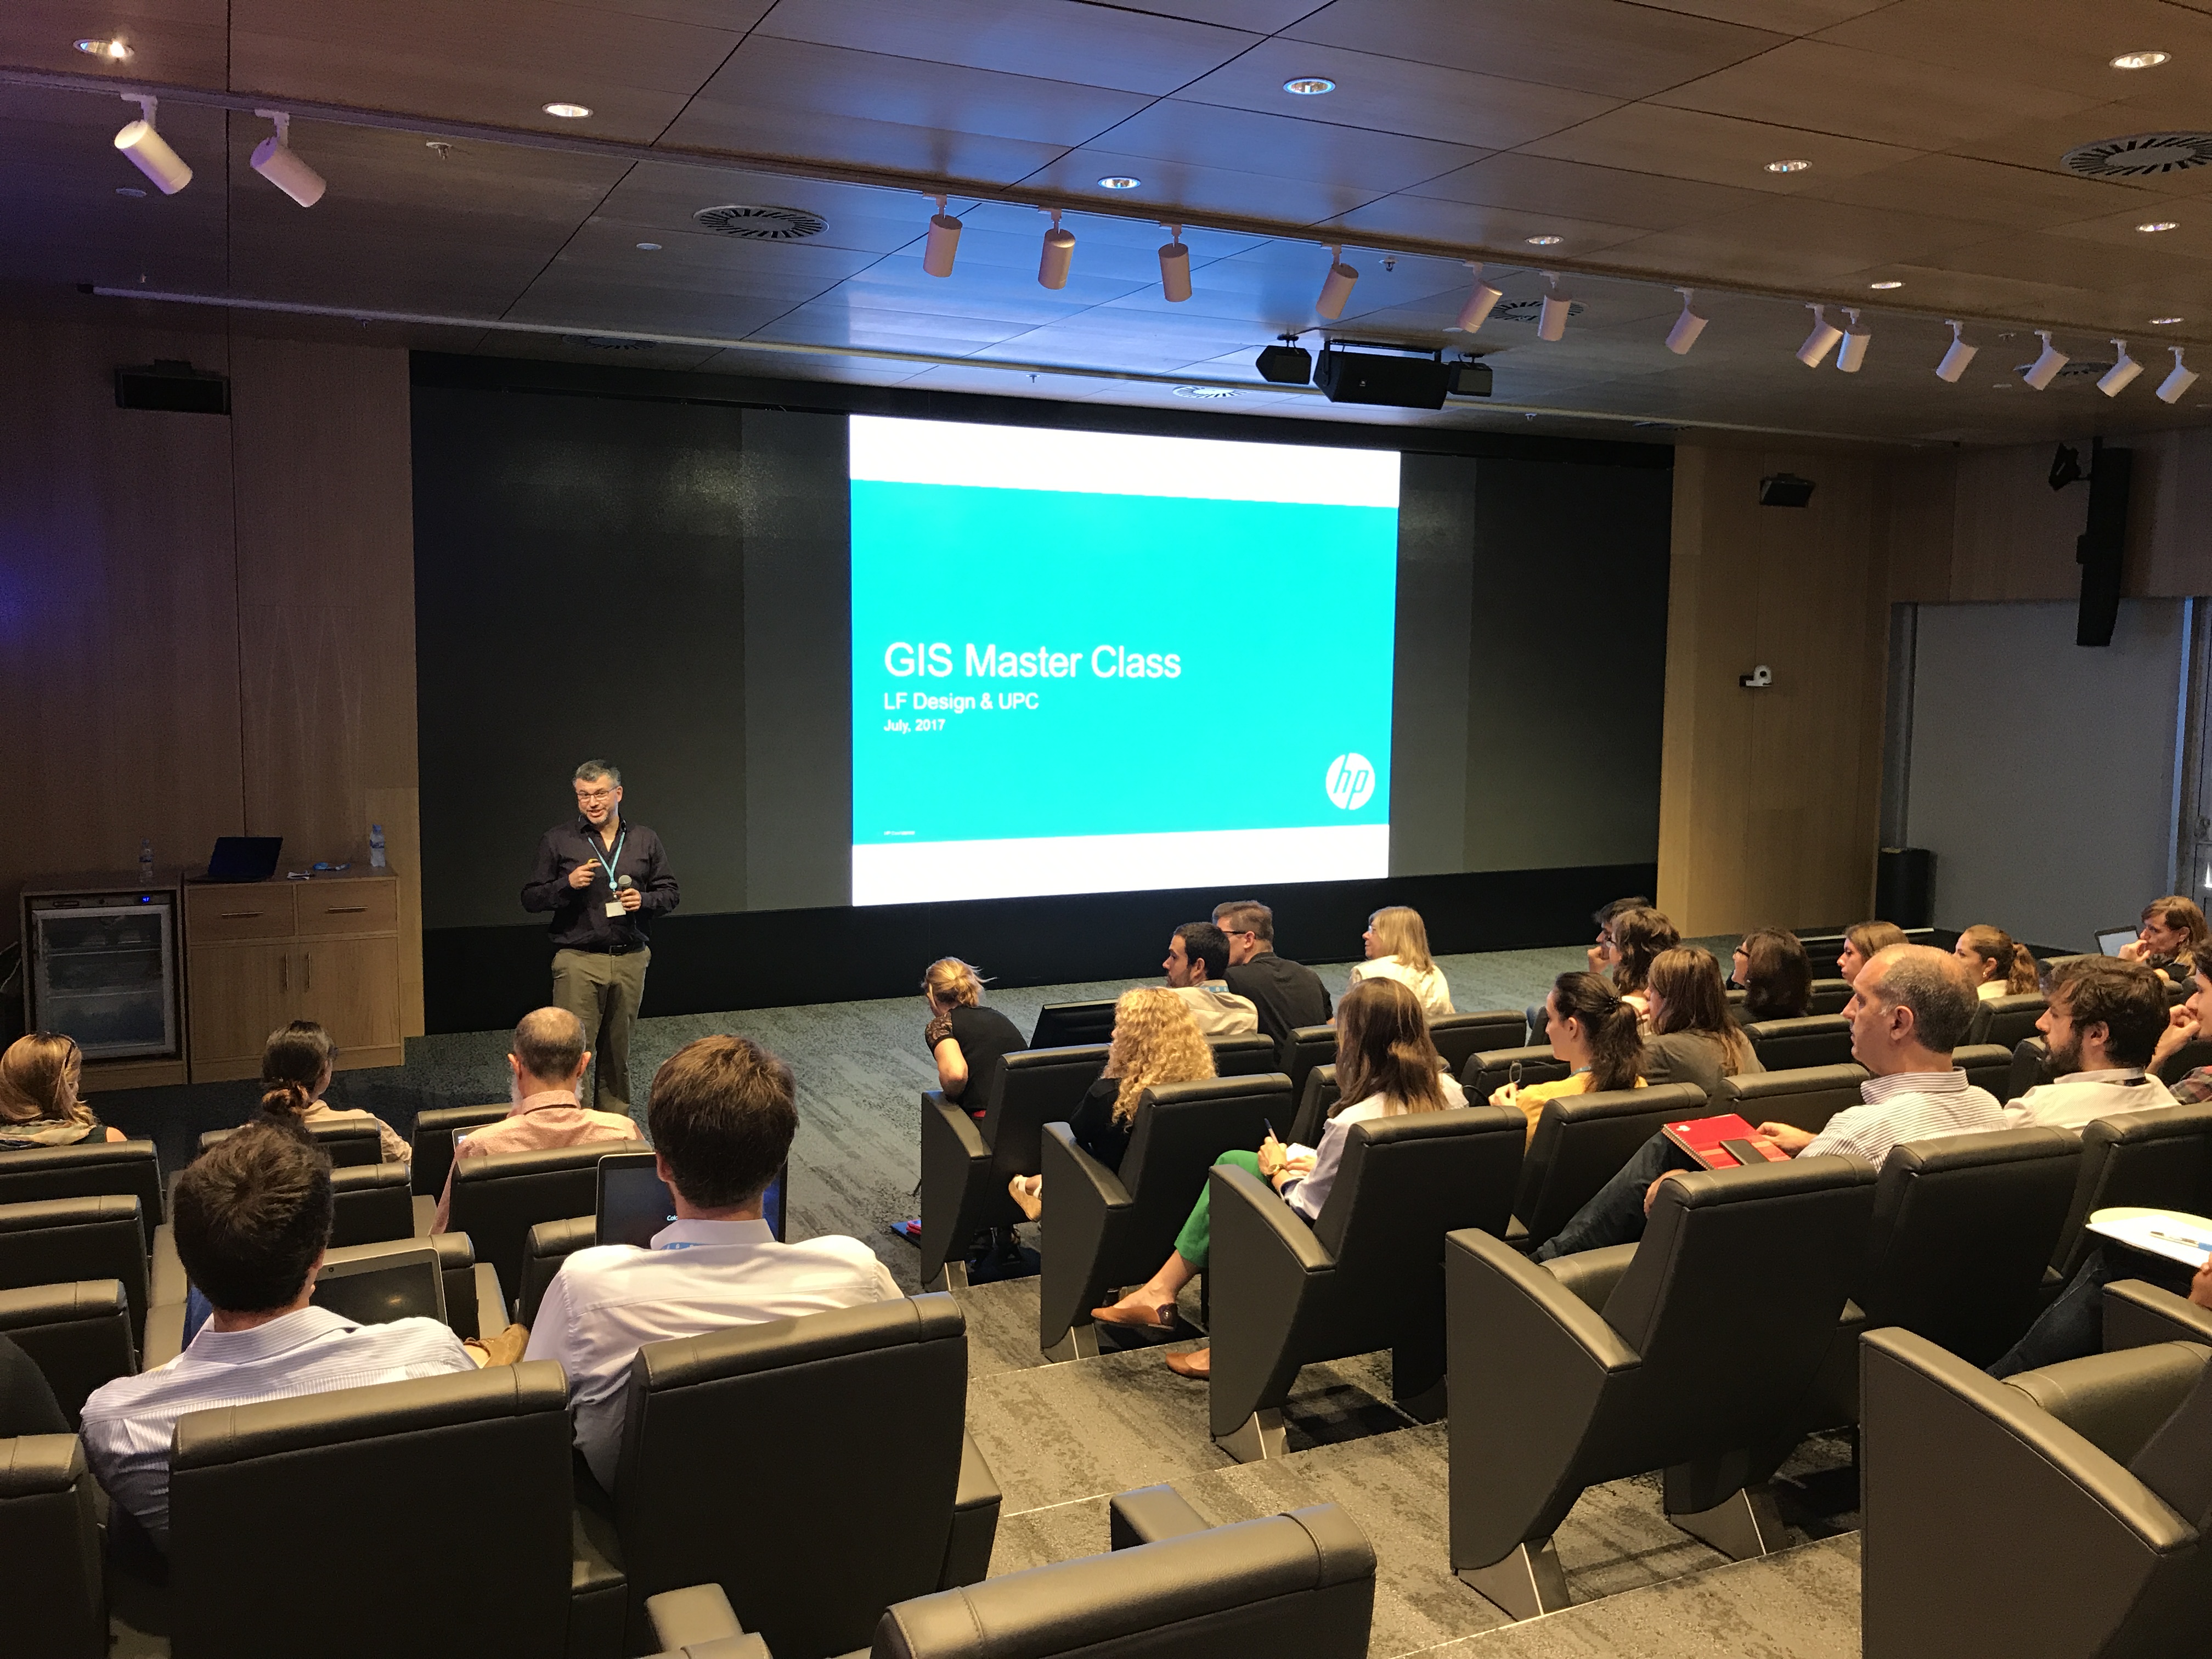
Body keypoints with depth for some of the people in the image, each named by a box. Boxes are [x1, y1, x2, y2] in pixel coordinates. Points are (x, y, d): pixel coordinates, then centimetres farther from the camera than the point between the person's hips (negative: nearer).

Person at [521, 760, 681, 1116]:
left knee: (618, 1052, 11)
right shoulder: (558, 840, 3)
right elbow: (530, 899, 4)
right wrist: (567, 884, -14)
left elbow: (670, 893, 14)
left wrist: (643, 900, -7)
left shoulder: (645, 840, 10)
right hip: (578, 961, -3)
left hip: (630, 960, 3)